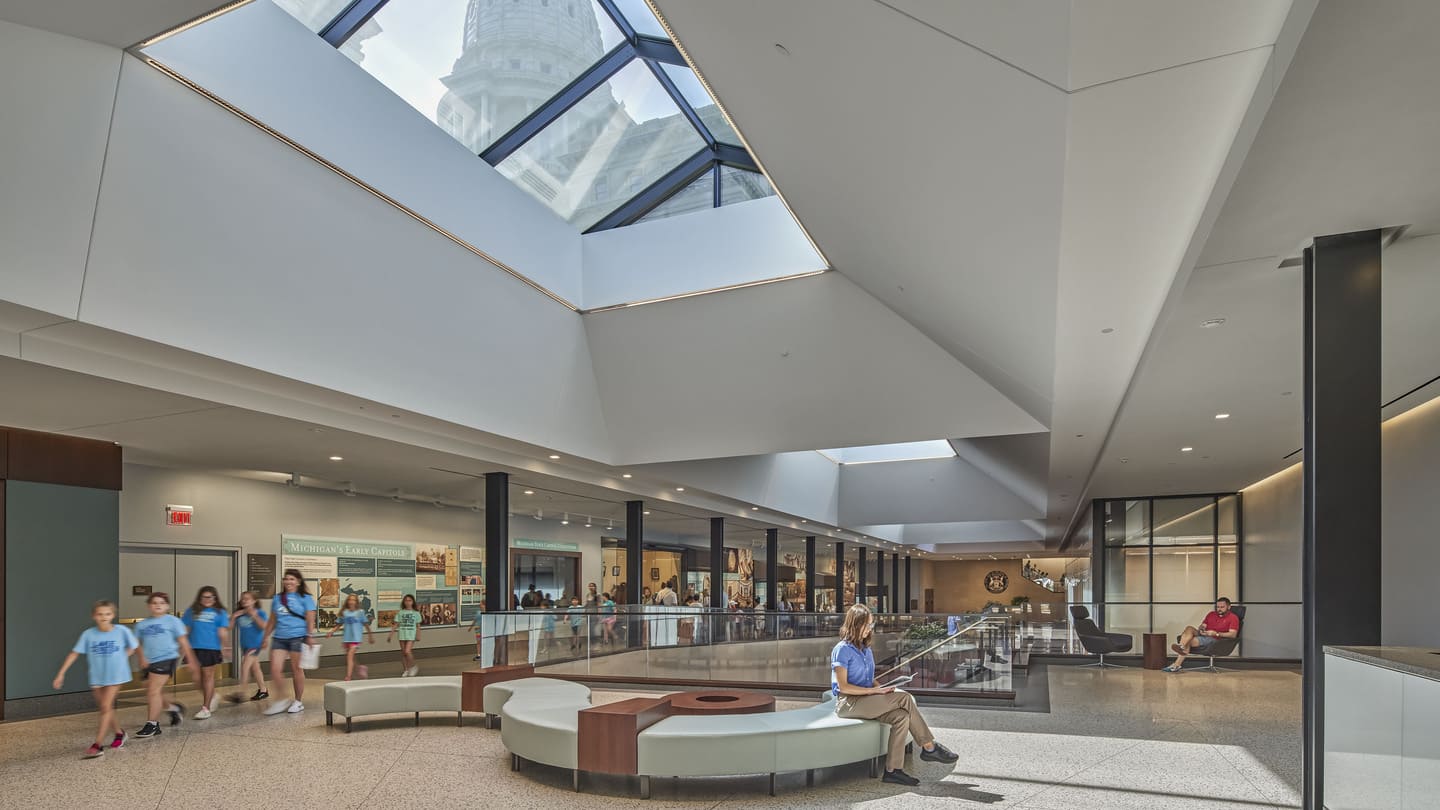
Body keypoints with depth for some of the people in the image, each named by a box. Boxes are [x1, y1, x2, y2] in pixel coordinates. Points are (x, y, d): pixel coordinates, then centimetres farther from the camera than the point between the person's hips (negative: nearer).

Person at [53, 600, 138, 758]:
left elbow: (132, 647, 4)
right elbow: (74, 653, -3)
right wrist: (61, 674, -6)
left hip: (115, 675, -3)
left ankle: (98, 745, -7)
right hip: (97, 677, 3)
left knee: (106, 706, -10)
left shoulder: (122, 631, -12)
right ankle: (119, 733, 34)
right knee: (103, 708, 13)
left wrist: (120, 658, -6)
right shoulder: (88, 634, -8)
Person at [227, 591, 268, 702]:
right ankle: (262, 690, 25)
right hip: (244, 645, 7)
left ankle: (241, 693, -8)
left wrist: (254, 615, -23)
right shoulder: (239, 614, 7)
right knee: (255, 667, 15)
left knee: (245, 667, -12)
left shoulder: (260, 613, -10)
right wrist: (233, 617, -8)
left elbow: (264, 626, -21)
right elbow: (231, 627, 6)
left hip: (255, 644, -7)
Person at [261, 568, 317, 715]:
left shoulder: (305, 598, -1)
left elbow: (310, 619, -6)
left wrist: (310, 636, -14)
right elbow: (272, 620, 19)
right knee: (275, 670, -3)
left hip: (298, 638, -4)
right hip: (279, 638, 4)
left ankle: (299, 701, 17)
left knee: (296, 670, 4)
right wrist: (266, 637, 17)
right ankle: (281, 700, 13)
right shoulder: (277, 598, 13)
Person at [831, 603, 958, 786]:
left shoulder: (866, 649, 16)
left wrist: (881, 688, -1)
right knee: (905, 698, -20)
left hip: (865, 700, 8)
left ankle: (892, 770, -19)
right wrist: (875, 691, -18)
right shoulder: (842, 650, -10)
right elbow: (843, 686, -15)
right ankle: (929, 747, -11)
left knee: (901, 716, -22)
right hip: (847, 703, -8)